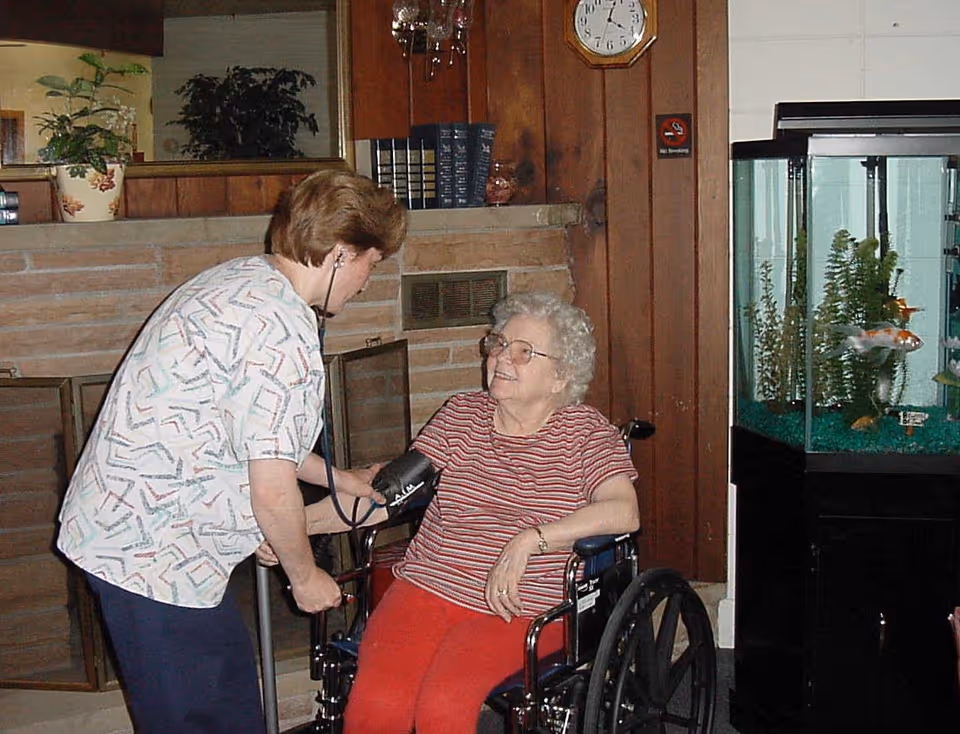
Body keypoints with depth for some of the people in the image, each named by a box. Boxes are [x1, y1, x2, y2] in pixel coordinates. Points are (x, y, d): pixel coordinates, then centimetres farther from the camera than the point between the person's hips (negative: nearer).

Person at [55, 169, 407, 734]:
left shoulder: (239, 281, 11)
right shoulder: (284, 331, -23)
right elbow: (272, 490, -21)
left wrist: (342, 480, 29)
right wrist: (304, 576, -4)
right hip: (155, 554, -10)